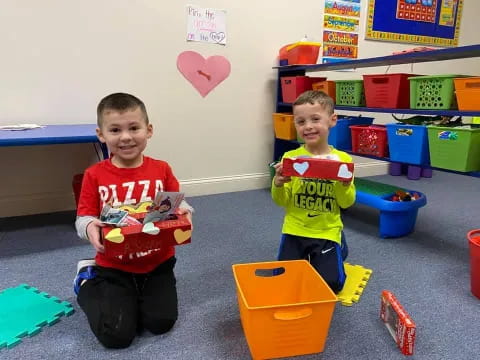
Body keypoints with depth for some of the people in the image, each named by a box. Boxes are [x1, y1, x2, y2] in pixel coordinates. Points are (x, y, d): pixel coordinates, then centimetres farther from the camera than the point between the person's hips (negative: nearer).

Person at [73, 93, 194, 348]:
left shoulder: (161, 170, -6)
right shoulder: (95, 175, -10)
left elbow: (177, 205, 3)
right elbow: (84, 217, -5)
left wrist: (184, 214, -20)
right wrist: (89, 228, -29)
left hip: (158, 263, 2)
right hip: (114, 267, -1)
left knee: (161, 323, -3)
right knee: (116, 335, -5)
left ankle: (138, 295, 29)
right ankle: (87, 283, 23)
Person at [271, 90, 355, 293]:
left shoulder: (343, 159, -6)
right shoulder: (290, 158, -6)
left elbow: (347, 203, -3)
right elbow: (281, 202, -2)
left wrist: (345, 184, -23)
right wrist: (278, 184, -23)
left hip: (327, 232, -1)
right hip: (295, 231, 1)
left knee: (329, 284, -6)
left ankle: (339, 250, 26)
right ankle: (306, 258, 33)